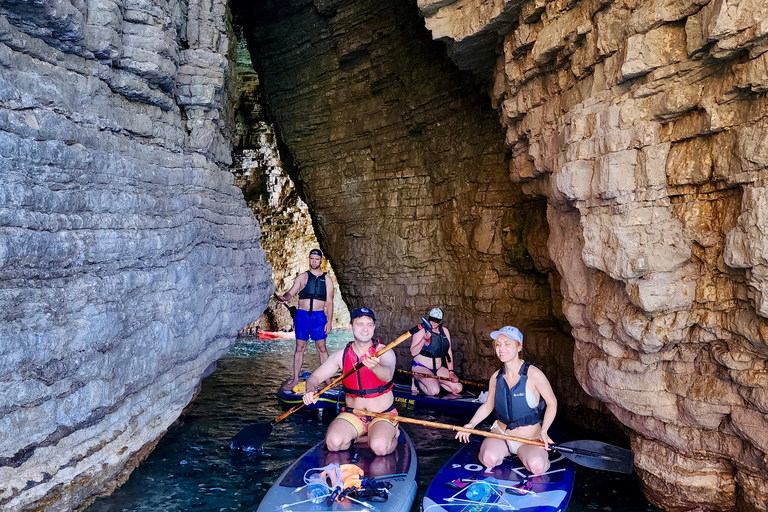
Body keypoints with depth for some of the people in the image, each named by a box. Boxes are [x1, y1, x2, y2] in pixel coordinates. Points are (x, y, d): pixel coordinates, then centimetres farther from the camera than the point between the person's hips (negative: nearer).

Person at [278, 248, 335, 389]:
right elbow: (291, 292, 2)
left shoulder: (326, 279, 7)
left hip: (319, 316, -1)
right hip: (302, 315, 1)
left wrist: (329, 321, -2)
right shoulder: (302, 277, 9)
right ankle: (295, 378, 15)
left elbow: (329, 302, 5)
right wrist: (284, 297, -23)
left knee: (322, 347, 0)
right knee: (300, 348, 6)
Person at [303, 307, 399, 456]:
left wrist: (374, 367, -56)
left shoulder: (384, 352, -10)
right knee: (333, 443, -24)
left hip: (383, 415, -2)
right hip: (352, 414, 3)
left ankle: (391, 434, 5)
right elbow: (315, 377, 1)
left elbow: (388, 376, -31)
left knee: (380, 447, -30)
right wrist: (310, 390, -24)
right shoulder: (341, 355, 1)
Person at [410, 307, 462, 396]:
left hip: (438, 369, 6)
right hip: (420, 368, -6)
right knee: (434, 390, -30)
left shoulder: (444, 331, 6)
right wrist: (424, 340, -30)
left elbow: (448, 352, 10)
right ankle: (417, 381, 0)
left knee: (458, 388, -7)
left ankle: (434, 381, 13)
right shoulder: (421, 330, -10)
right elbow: (413, 353, -17)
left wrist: (451, 371, 3)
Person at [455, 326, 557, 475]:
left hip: (530, 439, -3)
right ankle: (504, 451, 9)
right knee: (489, 460, -26)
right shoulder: (496, 377, -2)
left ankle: (521, 453, 4)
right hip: (500, 433, 3)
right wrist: (471, 424, -3)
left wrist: (544, 431, -16)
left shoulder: (533, 374, -16)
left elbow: (552, 403, -6)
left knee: (536, 466, -32)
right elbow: (488, 405, 11)